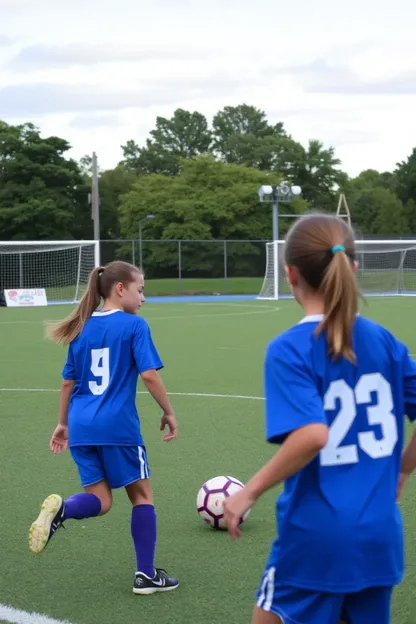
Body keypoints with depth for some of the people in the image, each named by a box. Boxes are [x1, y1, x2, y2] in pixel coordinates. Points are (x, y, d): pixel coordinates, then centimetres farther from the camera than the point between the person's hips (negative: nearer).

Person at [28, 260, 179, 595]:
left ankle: (61, 509, -23)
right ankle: (146, 574, 13)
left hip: (82, 427, 5)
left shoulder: (82, 328, 12)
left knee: (100, 500, 10)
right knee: (142, 494, 11)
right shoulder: (134, 325, -5)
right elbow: (149, 375, -11)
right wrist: (169, 412, 1)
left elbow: (68, 382, 16)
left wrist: (64, 423, 26)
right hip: (118, 425, -5)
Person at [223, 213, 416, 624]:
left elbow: (313, 435, -27)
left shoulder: (288, 350, -14)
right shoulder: (382, 340, 3)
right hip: (380, 534, 5)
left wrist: (248, 493, -17)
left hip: (316, 536, -5)